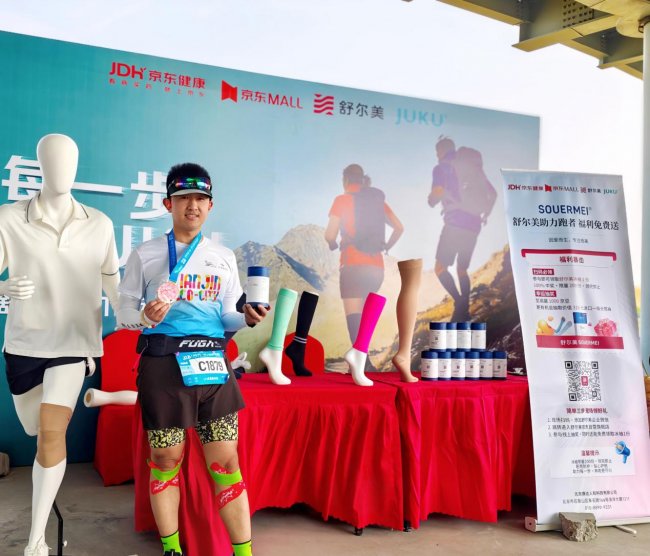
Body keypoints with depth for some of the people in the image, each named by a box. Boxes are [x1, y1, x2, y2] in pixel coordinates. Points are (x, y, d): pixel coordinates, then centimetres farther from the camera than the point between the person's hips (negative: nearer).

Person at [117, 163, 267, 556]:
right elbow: (124, 310, 5)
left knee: (226, 461, 2)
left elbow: (227, 318, 12)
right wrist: (145, 317, -17)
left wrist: (247, 319, -10)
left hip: (212, 364, 2)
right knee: (166, 459, 8)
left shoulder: (224, 257, 12)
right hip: (163, 364, -1)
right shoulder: (145, 255, 5)